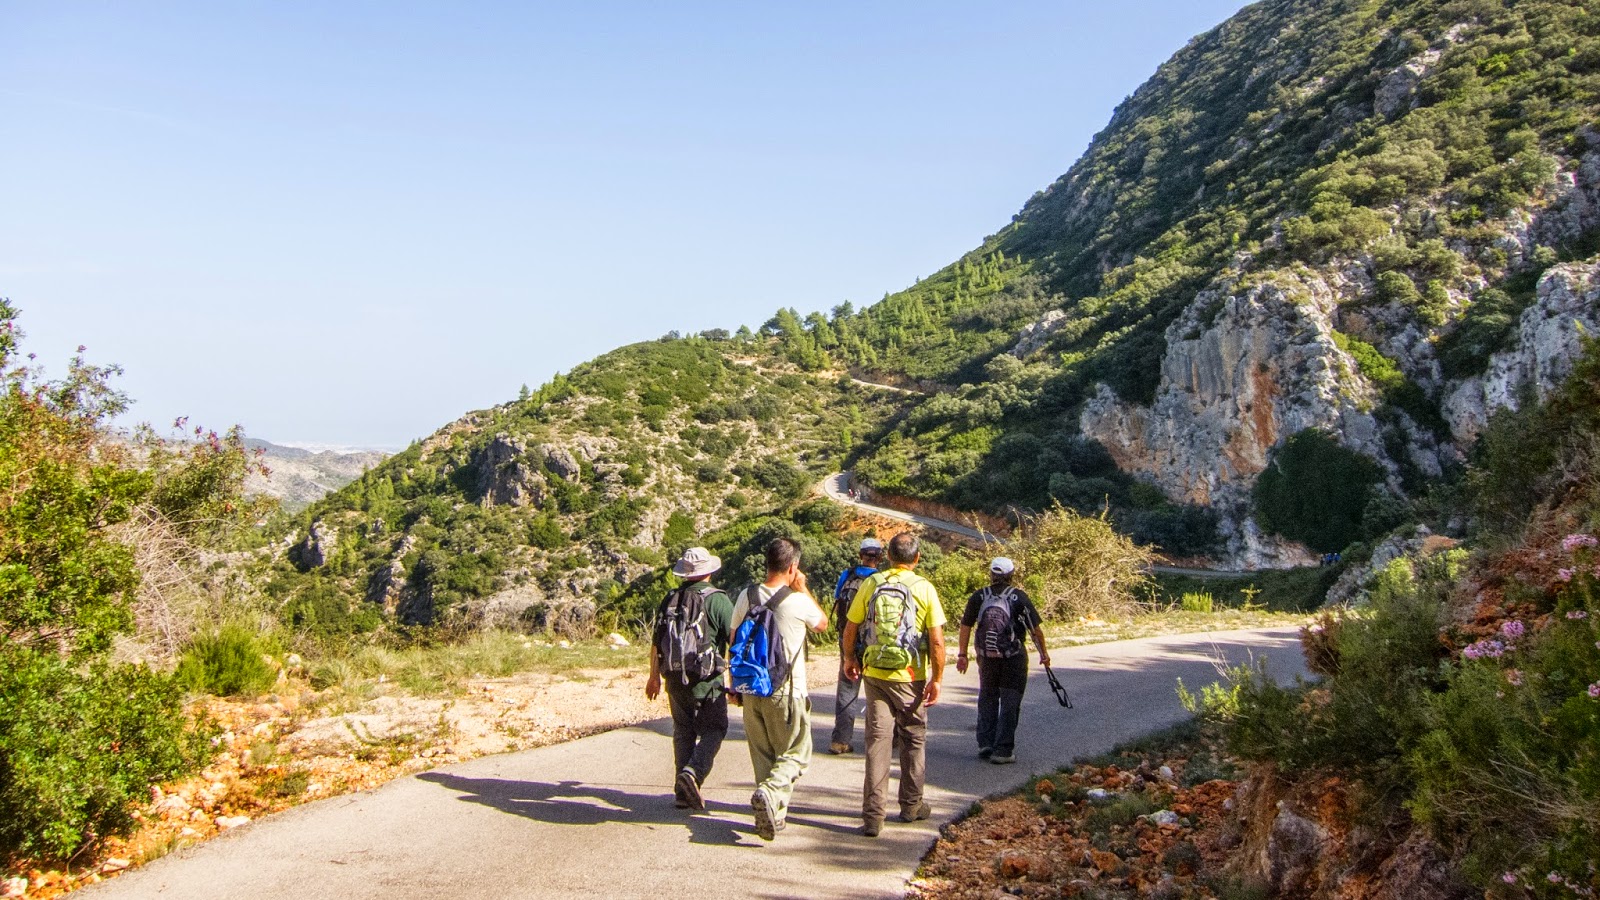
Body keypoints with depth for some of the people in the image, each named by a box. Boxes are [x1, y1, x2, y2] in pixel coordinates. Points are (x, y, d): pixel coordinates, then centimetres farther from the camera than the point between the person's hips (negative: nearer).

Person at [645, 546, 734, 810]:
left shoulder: (670, 599, 6)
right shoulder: (717, 599, -9)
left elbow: (656, 642, 13)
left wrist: (654, 676, 24)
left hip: (675, 680, 5)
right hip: (707, 680, -5)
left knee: (683, 732, 14)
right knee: (713, 730, 6)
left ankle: (684, 793, 15)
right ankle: (693, 772, -17)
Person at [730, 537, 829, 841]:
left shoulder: (746, 596, 0)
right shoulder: (798, 601, -13)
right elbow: (823, 624, 9)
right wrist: (802, 589, 9)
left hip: (751, 690, 4)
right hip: (786, 692, -4)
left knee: (762, 755, 15)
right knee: (795, 754, 6)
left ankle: (771, 815, 17)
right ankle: (770, 793, -19)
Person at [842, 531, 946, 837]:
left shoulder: (870, 584, -2)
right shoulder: (924, 588, -7)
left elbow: (850, 629, 4)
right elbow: (937, 641, -10)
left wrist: (850, 658, 20)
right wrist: (937, 678, -1)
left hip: (875, 674, 1)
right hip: (911, 676, -1)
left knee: (877, 740, 4)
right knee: (914, 740, 16)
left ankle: (873, 815, 0)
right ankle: (911, 805, 28)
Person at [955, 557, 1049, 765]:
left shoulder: (978, 597, 0)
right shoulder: (1019, 597, -8)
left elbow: (965, 627, 5)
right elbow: (1036, 629, -5)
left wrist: (962, 654, 15)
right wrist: (1044, 653, 9)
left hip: (986, 658, 3)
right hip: (1013, 659, -3)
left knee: (987, 700, 18)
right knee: (1010, 703, 4)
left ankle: (985, 744, 18)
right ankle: (1003, 750, 3)